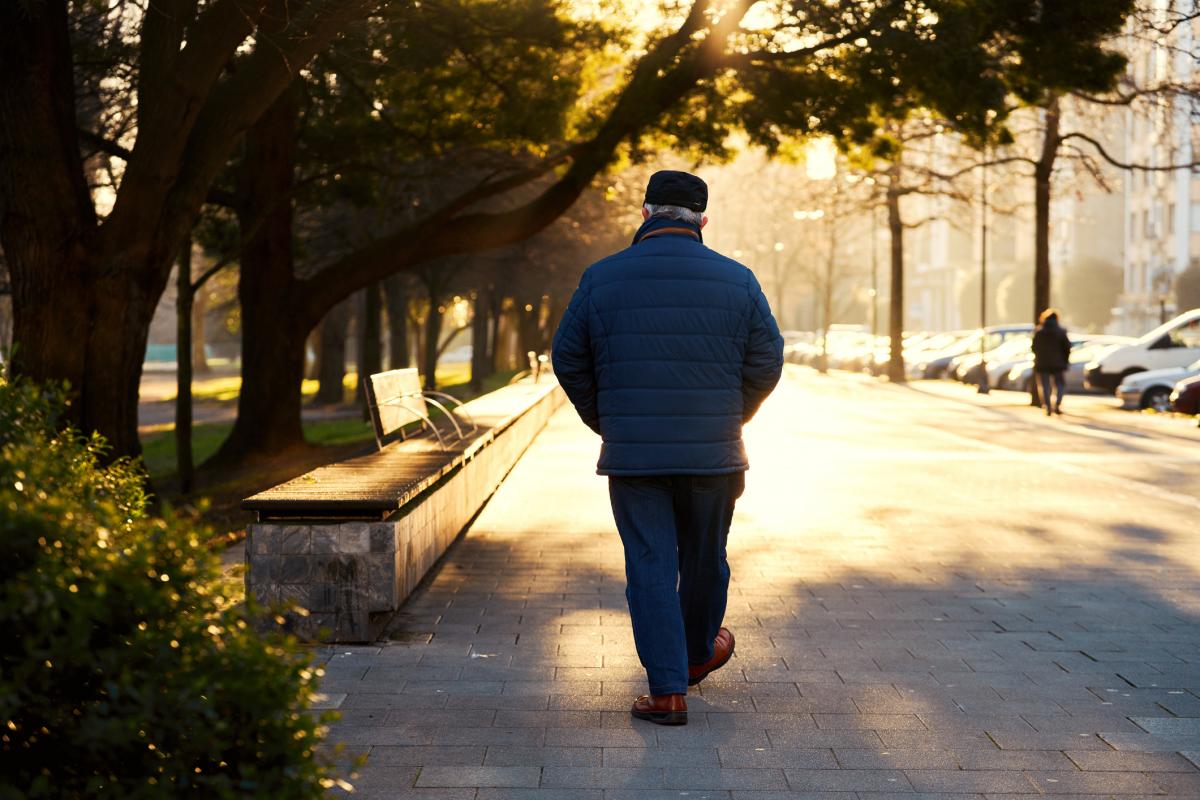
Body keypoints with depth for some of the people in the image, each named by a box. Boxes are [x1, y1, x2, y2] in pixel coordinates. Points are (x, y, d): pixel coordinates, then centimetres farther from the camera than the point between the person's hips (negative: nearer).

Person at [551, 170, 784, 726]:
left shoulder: (602, 278, -1)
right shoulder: (737, 281, -1)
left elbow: (567, 359, 3)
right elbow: (766, 363, 2)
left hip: (632, 456, -1)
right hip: (713, 456, 1)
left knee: (650, 568, 3)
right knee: (705, 560, 19)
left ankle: (667, 691, 1)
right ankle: (698, 653, 40)